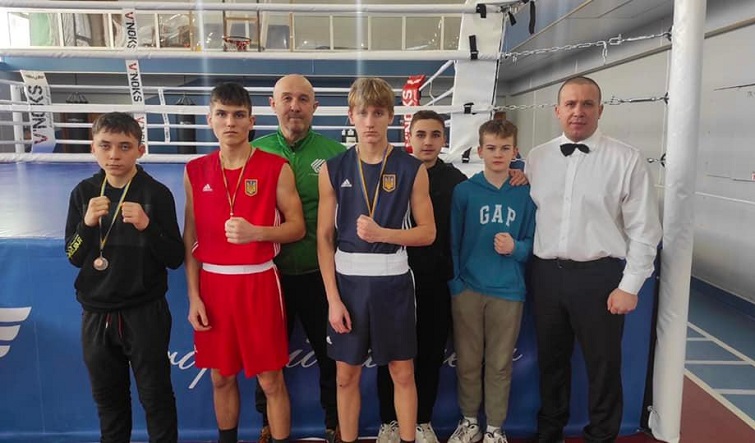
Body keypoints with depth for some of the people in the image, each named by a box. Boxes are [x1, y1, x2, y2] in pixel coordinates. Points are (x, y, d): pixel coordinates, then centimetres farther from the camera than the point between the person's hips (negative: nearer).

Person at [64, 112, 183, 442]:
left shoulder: (157, 193, -10)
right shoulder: (84, 192, 2)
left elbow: (175, 259, -10)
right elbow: (74, 257, 4)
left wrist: (146, 226, -25)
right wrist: (88, 223, -14)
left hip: (145, 313, -4)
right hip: (96, 314, 4)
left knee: (155, 396, 8)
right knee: (107, 397, 20)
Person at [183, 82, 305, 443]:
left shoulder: (276, 168, -4)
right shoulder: (195, 171, 5)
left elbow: (297, 227, -3)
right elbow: (190, 237, 6)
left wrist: (255, 232, -21)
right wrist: (193, 295, 2)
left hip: (258, 282, -3)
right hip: (212, 283, 3)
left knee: (271, 379, 4)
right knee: (221, 377, 15)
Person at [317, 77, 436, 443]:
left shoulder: (412, 169, -2)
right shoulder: (333, 169, -1)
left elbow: (427, 232, -1)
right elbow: (324, 238, -1)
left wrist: (381, 234, -17)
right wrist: (333, 298, -6)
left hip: (392, 279, 0)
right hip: (348, 279, 1)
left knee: (402, 371, 10)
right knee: (346, 374, 11)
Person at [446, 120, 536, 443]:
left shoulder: (526, 194, 0)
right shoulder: (463, 191, -1)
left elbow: (532, 243, 6)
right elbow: (452, 241, 1)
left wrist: (515, 248, -15)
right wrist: (455, 283, -4)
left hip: (508, 292, 0)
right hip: (468, 289, 0)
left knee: (500, 364, 10)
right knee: (467, 361, 10)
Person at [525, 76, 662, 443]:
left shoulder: (627, 160, -6)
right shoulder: (536, 158, 4)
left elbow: (644, 230, -7)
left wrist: (629, 286, -9)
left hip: (599, 275, -3)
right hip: (546, 273, 4)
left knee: (603, 365, 11)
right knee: (550, 359, 19)